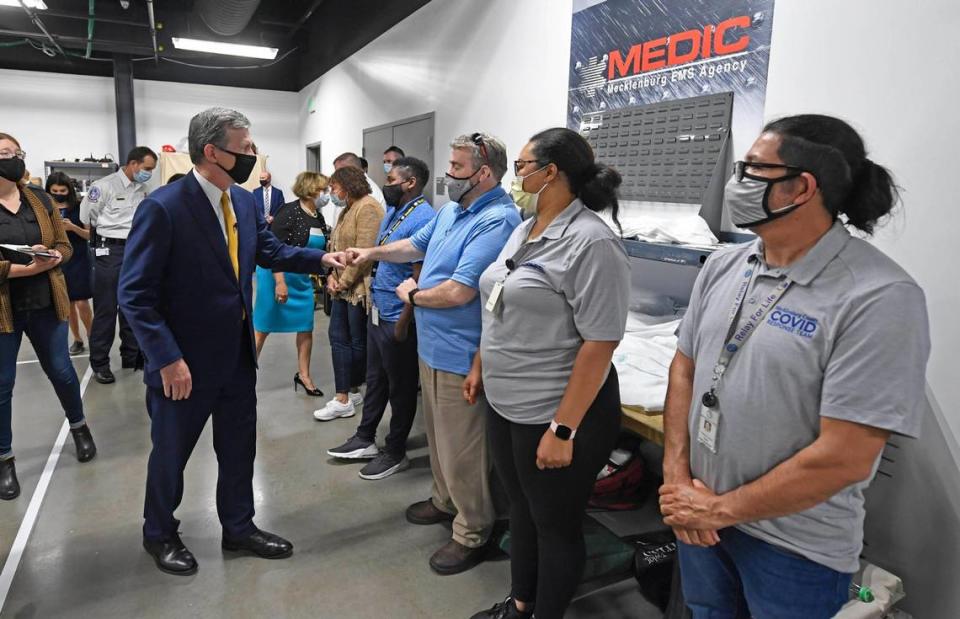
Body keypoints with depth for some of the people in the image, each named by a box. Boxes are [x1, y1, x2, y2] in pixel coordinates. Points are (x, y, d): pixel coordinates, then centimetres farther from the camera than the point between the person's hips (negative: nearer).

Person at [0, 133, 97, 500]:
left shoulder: (40, 199, 5)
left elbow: (64, 245, 8)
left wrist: (51, 258, -14)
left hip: (44, 304, 3)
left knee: (62, 371, 13)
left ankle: (79, 427, 37)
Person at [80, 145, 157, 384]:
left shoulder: (142, 191, 9)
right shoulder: (104, 186, -9)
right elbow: (86, 219, -4)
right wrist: (102, 240, 4)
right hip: (110, 251, -6)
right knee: (106, 309, -1)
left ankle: (131, 356, 22)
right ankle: (99, 363, 8)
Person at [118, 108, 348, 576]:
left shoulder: (246, 201, 1)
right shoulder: (162, 207, -20)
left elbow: (269, 250, 13)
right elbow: (135, 294, -19)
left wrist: (321, 258, -3)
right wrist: (169, 359, -22)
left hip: (238, 355, 7)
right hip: (186, 362, -6)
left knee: (239, 449, 19)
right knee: (171, 453, 16)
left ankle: (239, 529, 39)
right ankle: (159, 534, 40)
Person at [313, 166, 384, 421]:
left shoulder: (367, 207, -14)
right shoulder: (347, 209, 17)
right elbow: (338, 246, 16)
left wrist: (345, 282, -14)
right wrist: (332, 276, 1)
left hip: (360, 287, -9)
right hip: (342, 287, 10)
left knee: (359, 342, 4)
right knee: (338, 338, 7)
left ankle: (351, 392, 18)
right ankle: (344, 397, 13)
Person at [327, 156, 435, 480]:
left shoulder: (422, 218, -20)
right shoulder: (392, 211, 10)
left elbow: (420, 278, -22)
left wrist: (403, 323, -20)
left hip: (397, 319, -9)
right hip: (377, 312, 9)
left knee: (401, 387, 7)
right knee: (375, 379, 20)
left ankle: (396, 453, 23)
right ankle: (365, 439, 35)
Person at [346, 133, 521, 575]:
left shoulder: (497, 220, -24)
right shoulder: (452, 209, 8)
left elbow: (459, 292, -29)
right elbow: (417, 245, 23)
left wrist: (412, 295, -11)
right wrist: (372, 253, 10)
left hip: (459, 355, -10)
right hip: (433, 345, 10)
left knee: (461, 449, 4)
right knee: (439, 435, 25)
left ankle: (473, 534, 23)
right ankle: (446, 501, 46)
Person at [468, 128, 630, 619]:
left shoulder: (591, 243, -20)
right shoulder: (524, 231, 8)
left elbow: (599, 343, -23)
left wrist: (563, 429, -23)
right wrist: (479, 368, 19)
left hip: (552, 415, -9)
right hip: (505, 405, 9)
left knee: (555, 525, 12)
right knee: (520, 507, 23)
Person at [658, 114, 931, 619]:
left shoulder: (880, 298, -22)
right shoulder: (722, 266, -2)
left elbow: (844, 458, -23)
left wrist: (720, 508, -15)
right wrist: (677, 477, -6)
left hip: (797, 551, -5)